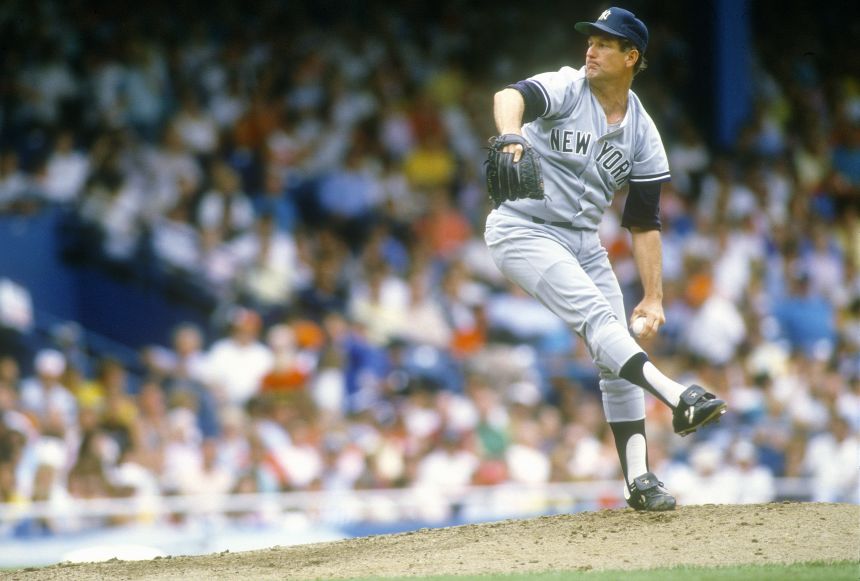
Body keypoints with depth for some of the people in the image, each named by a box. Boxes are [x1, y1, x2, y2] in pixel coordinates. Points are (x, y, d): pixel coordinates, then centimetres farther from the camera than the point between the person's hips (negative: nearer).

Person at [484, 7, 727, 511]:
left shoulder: (642, 134, 3)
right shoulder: (566, 89, -10)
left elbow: (644, 223, 6)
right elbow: (511, 97, -33)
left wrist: (654, 299, -2)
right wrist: (511, 138, -56)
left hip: (584, 241, 6)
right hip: (523, 230, -6)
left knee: (616, 360, 2)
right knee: (596, 315, -25)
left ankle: (639, 479, 6)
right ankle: (678, 399, -42)